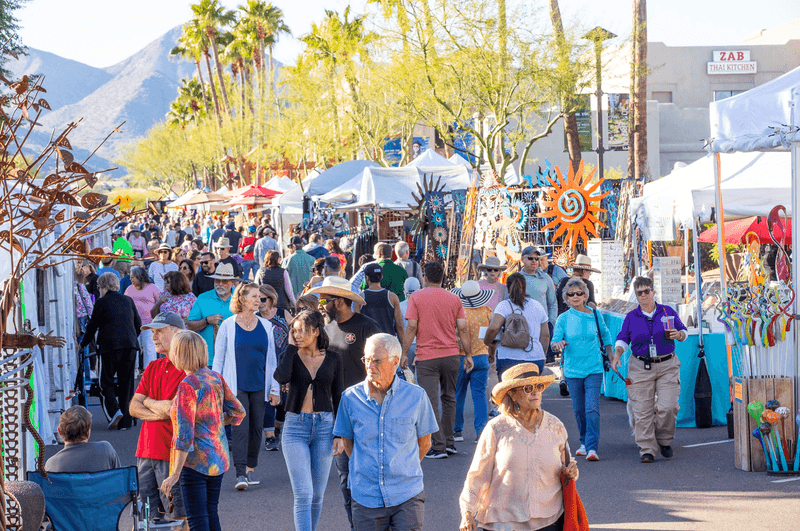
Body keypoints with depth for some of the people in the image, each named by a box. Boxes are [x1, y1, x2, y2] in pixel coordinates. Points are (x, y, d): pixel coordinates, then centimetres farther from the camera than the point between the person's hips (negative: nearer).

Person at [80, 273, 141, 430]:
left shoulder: (101, 303, 1)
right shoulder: (128, 300, 15)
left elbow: (92, 326, 5)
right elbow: (138, 324, 19)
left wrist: (83, 344, 20)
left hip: (110, 346, -4)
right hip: (130, 345, 4)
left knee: (106, 381, 5)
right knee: (126, 382, 8)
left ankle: (114, 411, -17)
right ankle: (125, 421, 5)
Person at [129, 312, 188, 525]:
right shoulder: (153, 368, 16)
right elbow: (134, 408, 9)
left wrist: (148, 401, 0)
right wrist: (160, 413, -10)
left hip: (172, 456, -7)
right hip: (146, 452, 7)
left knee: (178, 518, -4)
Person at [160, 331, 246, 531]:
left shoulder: (187, 386, -18)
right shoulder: (215, 378, 3)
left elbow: (185, 433, -21)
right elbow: (238, 412, 11)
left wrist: (175, 473, -19)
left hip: (195, 461, -8)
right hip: (218, 459, 8)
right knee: (211, 515, 16)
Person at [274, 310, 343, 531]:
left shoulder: (333, 360, 5)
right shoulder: (291, 356, 2)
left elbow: (338, 398, 9)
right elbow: (281, 378, -21)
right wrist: (292, 347, -10)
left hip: (324, 426, 2)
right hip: (295, 426, -2)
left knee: (317, 496, 8)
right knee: (303, 494, -11)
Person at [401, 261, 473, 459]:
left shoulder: (417, 298, -3)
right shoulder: (454, 299, 5)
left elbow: (412, 327, -8)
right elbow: (462, 329, 2)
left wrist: (404, 353, -2)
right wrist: (468, 354, 9)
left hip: (426, 357, -3)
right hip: (451, 354, 3)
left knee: (431, 402, -2)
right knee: (449, 398, 17)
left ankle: (438, 446, -4)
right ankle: (449, 442, 20)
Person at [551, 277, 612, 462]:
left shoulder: (595, 315, 2)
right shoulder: (563, 318, 0)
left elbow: (606, 335, 19)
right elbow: (554, 343, -5)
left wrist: (610, 357, 16)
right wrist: (559, 345, -28)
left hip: (594, 369, -1)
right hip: (573, 369, 1)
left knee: (592, 408, -13)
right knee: (579, 410, 10)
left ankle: (592, 448, -16)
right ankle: (585, 442, 30)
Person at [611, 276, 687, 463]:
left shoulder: (668, 312, 6)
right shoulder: (631, 317, 7)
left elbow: (683, 332, 14)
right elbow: (623, 339, 11)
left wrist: (678, 335, -9)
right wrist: (617, 354, -6)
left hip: (667, 366, 0)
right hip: (640, 368, 1)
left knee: (668, 407, -10)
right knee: (642, 410, -5)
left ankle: (664, 441, 15)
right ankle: (647, 450, 2)